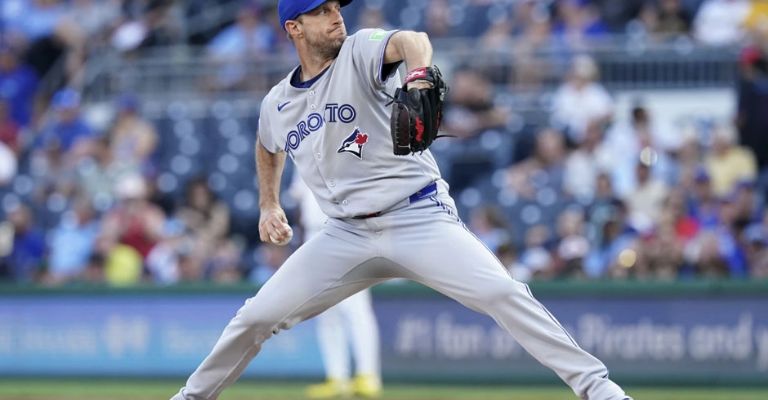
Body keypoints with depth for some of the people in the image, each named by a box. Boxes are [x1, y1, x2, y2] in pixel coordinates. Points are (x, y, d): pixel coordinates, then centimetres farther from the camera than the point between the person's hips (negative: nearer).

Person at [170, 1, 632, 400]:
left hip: (420, 217, -4)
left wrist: (419, 74, -54)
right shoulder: (277, 105, 7)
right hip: (347, 234, 4)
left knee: (501, 293, -22)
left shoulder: (360, 52, -7)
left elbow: (410, 41, -32)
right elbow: (269, 147, 33)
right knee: (257, 316, -2)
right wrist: (269, 204, 23)